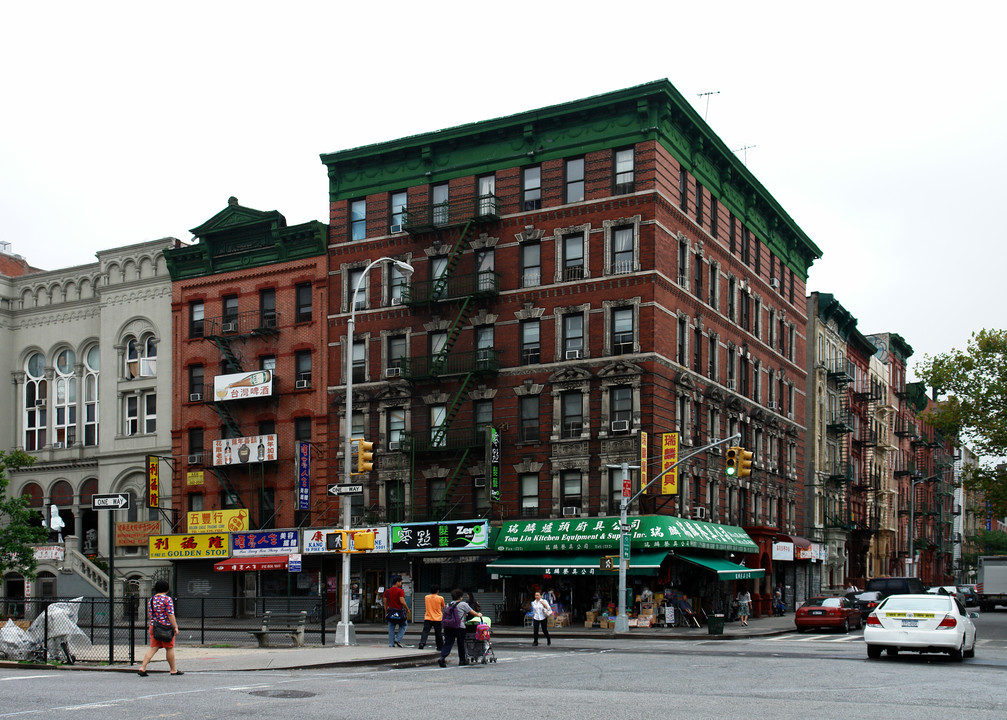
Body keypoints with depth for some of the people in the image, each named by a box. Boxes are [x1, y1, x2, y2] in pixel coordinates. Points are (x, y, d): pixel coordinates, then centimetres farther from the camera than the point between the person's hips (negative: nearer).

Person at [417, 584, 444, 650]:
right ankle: (440, 647, 18)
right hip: (437, 619, -1)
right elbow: (443, 607, 11)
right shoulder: (440, 598, -4)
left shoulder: (426, 597, 4)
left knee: (425, 631, -4)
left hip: (428, 618, 1)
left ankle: (422, 643, -25)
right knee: (438, 633, 10)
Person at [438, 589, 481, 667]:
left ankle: (442, 657, -19)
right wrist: (478, 615, 29)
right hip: (459, 627, -4)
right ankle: (462, 660, 24)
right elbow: (472, 612, 9)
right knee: (461, 644, 11)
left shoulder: (449, 605, 14)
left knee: (448, 643, 1)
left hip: (447, 627, 4)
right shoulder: (463, 604, -2)